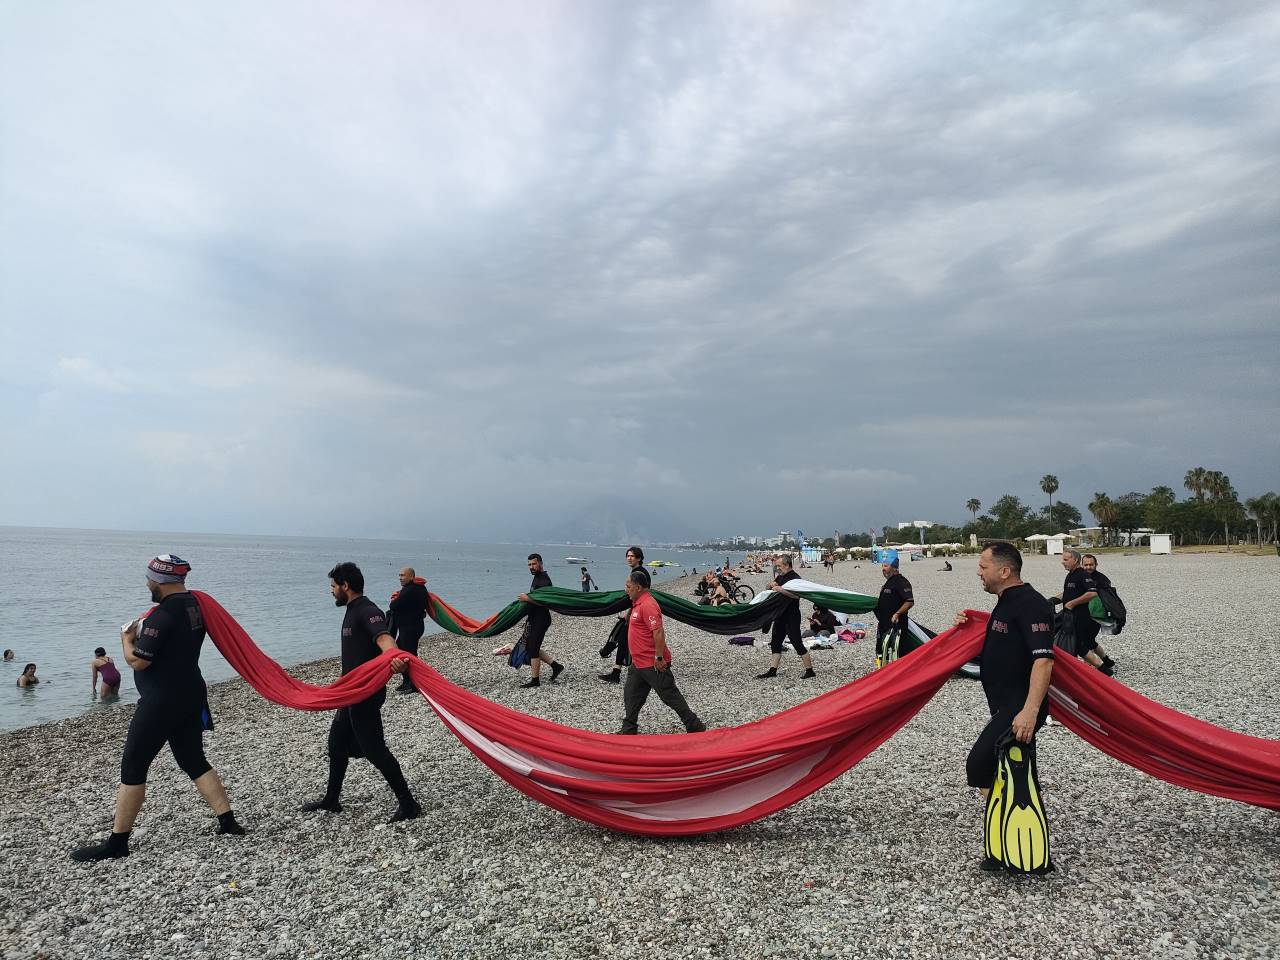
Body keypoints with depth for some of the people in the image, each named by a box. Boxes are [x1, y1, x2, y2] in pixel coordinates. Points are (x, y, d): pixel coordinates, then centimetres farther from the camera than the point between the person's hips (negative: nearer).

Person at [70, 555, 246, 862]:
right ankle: (228, 823, 14)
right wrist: (143, 632, 14)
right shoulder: (193, 604, 7)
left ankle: (117, 842, 12)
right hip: (191, 696, 9)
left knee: (132, 768, 4)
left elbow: (137, 661, -20)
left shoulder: (163, 614, -21)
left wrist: (126, 639, -2)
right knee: (195, 762, 15)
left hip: (161, 703, -9)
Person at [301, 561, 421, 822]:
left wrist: (394, 657, -62)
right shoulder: (353, 611, 14)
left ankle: (407, 804, 1)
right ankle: (331, 800, 35)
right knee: (337, 742, 19)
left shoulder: (367, 611, -19)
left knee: (373, 749, -6)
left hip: (366, 695, -11)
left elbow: (383, 636, -40)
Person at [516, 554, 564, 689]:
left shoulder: (544, 580, -17)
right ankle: (555, 665, 18)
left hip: (541, 619, -10)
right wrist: (526, 598, 12)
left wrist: (527, 599, -24)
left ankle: (535, 680, 3)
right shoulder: (537, 578, 15)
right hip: (534, 618, 10)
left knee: (533, 648, -6)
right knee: (530, 646, 13)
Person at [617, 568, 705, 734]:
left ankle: (694, 726, 10)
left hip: (653, 664, -10)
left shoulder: (648, 605, -21)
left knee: (670, 696, 0)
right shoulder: (638, 603, 11)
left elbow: (658, 632, -26)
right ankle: (628, 730, 24)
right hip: (639, 663, 10)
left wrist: (659, 658, -25)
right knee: (631, 695, 14)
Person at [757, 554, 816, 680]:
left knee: (797, 643, -6)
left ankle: (809, 671, 1)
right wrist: (771, 584, -2)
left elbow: (797, 595, -28)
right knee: (775, 643, 11)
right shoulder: (780, 577, 13)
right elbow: (769, 589, 21)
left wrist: (781, 590, -34)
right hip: (780, 615, 9)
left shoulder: (795, 578, -13)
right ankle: (772, 671, 17)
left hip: (792, 616, -9)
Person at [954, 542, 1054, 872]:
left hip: (1019, 708, -11)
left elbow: (1043, 659, -27)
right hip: (1006, 707, 11)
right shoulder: (1007, 603, 14)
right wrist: (970, 627, 11)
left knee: (979, 765, -16)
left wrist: (1030, 710, -34)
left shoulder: (1030, 604, -17)